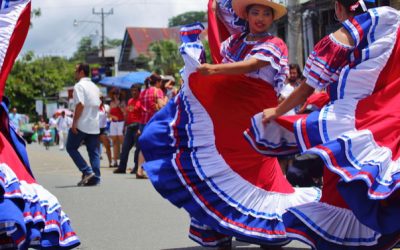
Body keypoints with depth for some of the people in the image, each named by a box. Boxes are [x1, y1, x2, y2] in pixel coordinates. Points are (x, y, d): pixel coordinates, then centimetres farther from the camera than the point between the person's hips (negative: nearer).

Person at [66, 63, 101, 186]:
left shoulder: (79, 86, -9)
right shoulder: (95, 87, 16)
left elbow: (80, 104, -19)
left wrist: (74, 122, -18)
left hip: (81, 125, -7)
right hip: (94, 125, 7)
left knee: (71, 147, 5)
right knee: (93, 151, 7)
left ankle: (87, 171, -7)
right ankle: (95, 177, 1)